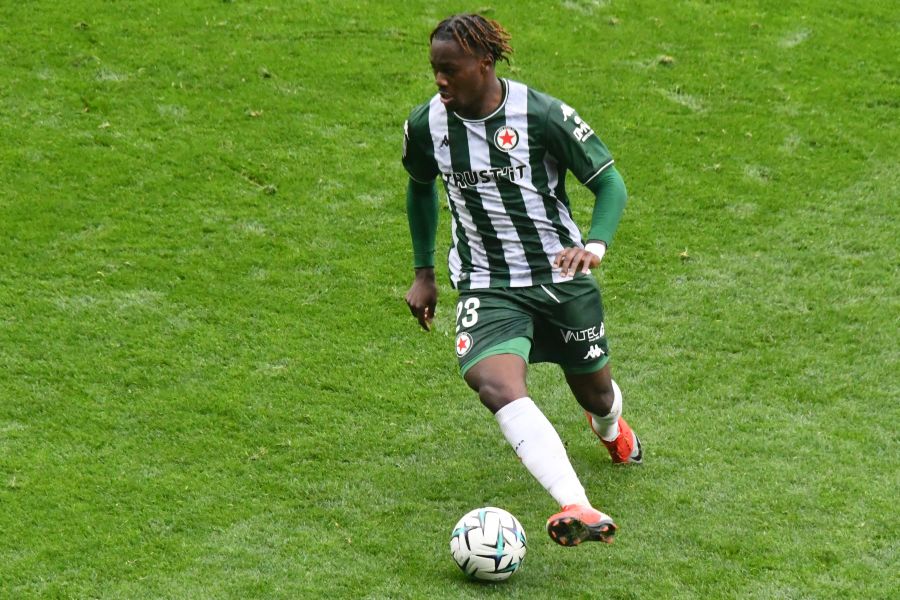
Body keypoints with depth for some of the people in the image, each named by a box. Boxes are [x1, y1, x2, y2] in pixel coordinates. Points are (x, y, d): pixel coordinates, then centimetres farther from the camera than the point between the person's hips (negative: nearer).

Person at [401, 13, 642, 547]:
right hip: (487, 286, 1)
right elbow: (421, 187, 16)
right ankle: (579, 509, -41)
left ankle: (610, 427, 61)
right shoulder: (426, 126, -6)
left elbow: (609, 182, -9)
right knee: (495, 384, -29)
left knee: (594, 390, 18)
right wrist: (423, 272, 16)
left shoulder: (543, 115, -17)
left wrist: (595, 245, -27)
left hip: (561, 274, -1)